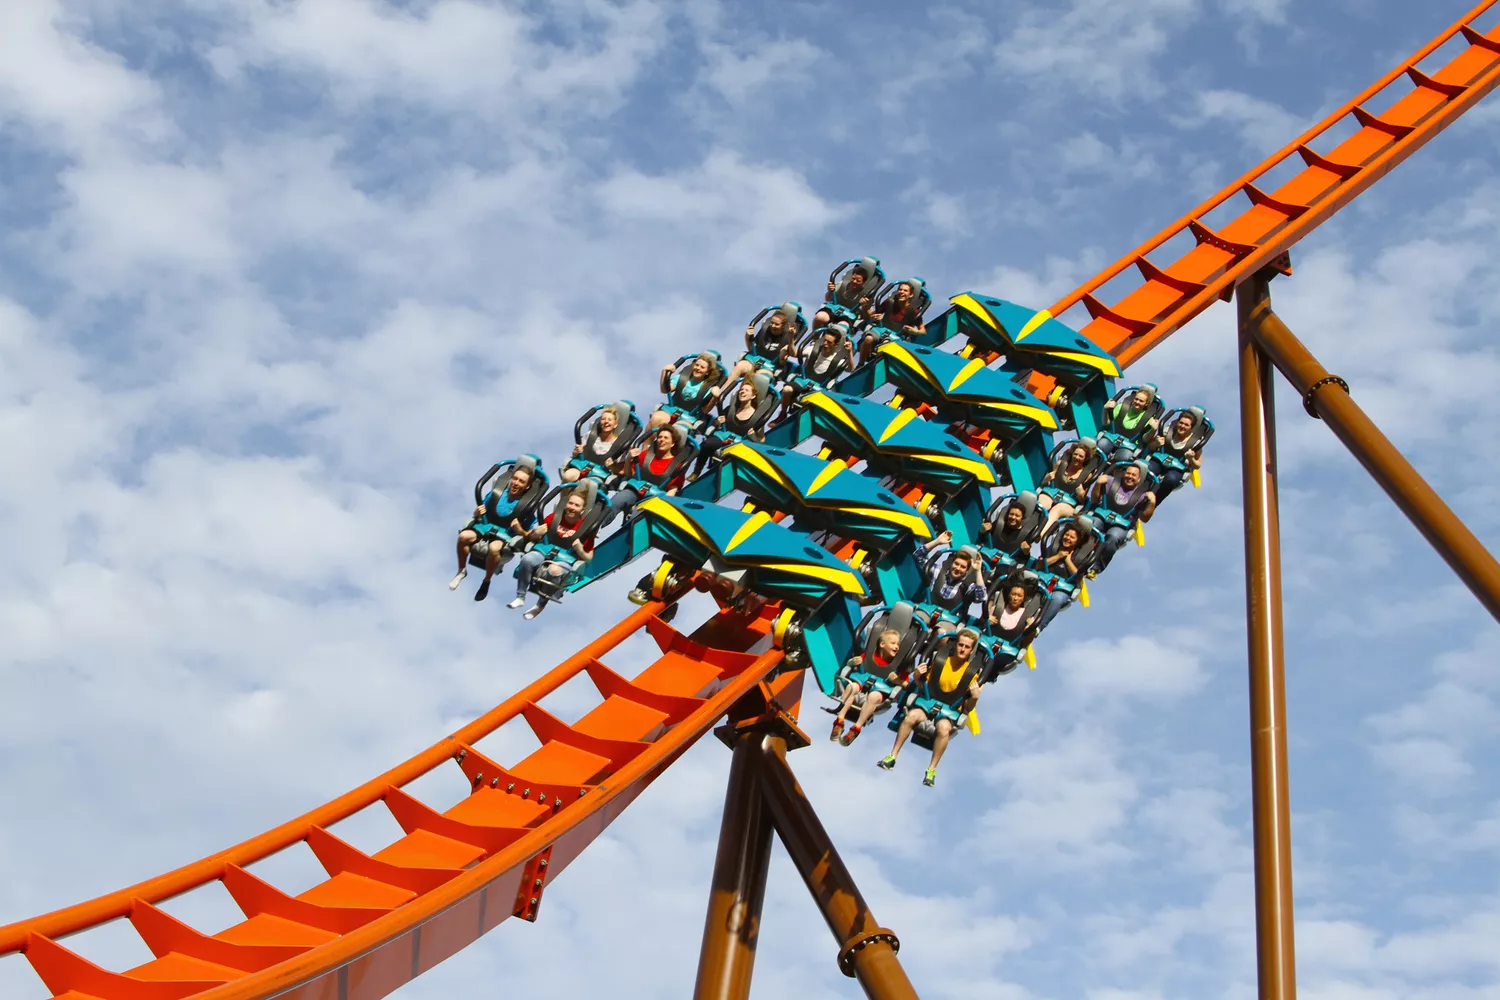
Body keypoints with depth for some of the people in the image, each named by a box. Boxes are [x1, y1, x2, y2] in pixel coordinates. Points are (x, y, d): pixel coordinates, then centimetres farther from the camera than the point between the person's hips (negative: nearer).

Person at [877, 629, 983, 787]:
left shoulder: (972, 673, -2)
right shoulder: (939, 660, 2)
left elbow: (968, 708, 2)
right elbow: (923, 686, 13)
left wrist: (974, 698, -19)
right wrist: (917, 677, -8)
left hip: (950, 710, -2)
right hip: (929, 701, 2)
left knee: (944, 728, -35)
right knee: (911, 717, -30)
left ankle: (932, 769, -24)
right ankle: (893, 756, -20)